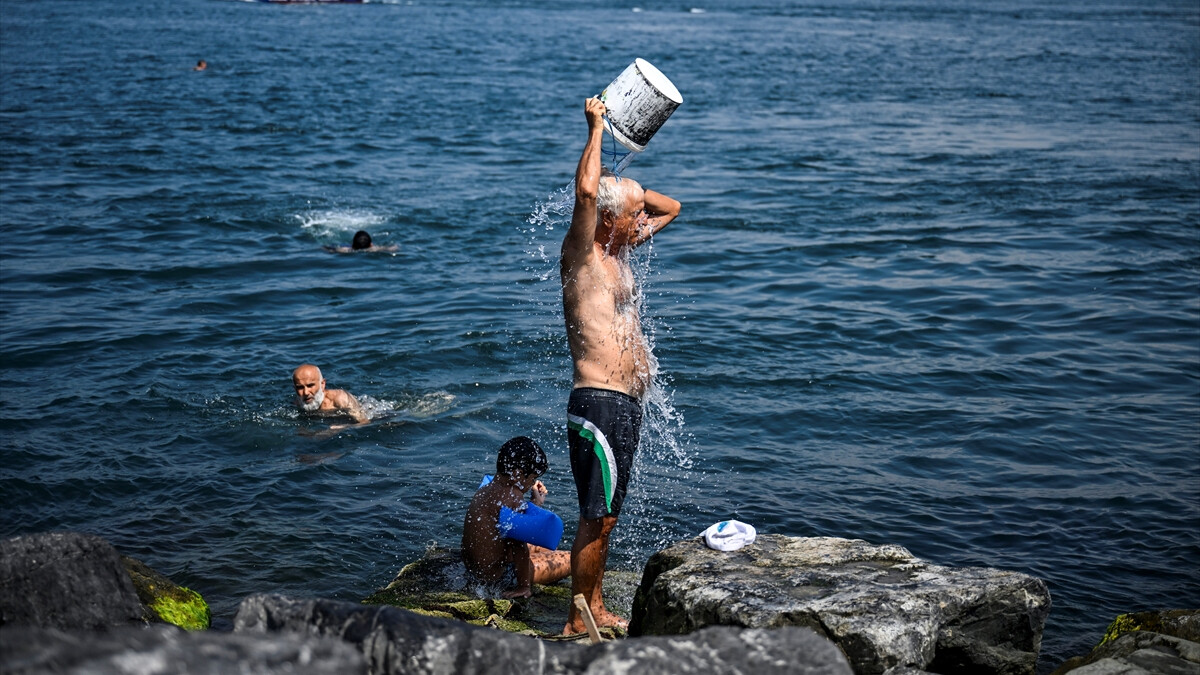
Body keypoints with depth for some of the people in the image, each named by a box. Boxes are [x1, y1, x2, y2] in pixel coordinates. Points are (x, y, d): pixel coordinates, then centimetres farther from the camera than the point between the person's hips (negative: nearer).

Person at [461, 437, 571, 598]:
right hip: (496, 573, -10)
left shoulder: (485, 490, 6)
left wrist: (535, 503, 22)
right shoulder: (513, 496, -23)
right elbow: (518, 545, -25)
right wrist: (524, 586, -19)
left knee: (537, 547, 34)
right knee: (569, 560, -5)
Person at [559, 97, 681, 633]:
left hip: (626, 405, 9)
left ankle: (597, 610, 27)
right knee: (597, 519, -5)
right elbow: (585, 191, -29)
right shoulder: (581, 254, -10)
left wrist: (627, 187, 13)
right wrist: (596, 126, -16)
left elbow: (671, 208, 29)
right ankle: (578, 624, 3)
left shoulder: (618, 251, 15)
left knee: (604, 516, 17)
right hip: (600, 403, -9)